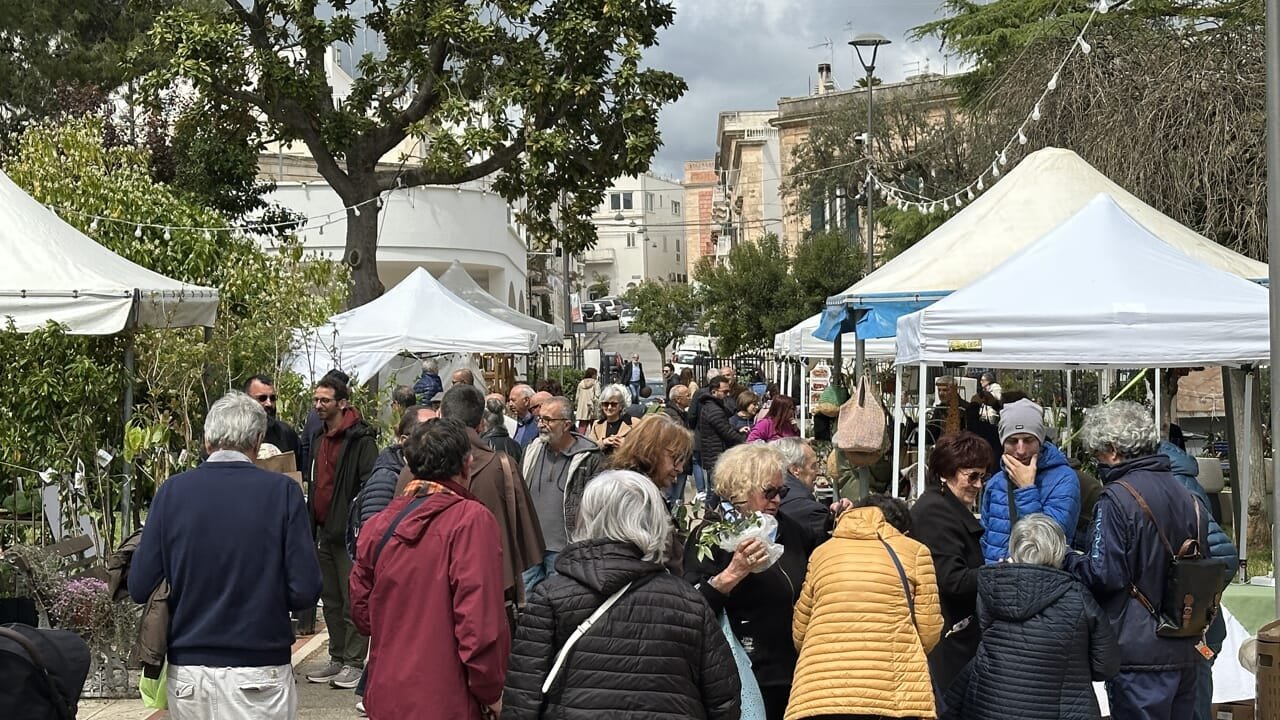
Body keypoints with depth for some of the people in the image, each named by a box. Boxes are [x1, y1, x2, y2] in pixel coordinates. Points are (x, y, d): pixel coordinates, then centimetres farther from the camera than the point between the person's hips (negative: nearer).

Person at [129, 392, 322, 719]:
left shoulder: (172, 491, -3)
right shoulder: (283, 492, -8)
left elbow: (140, 588, -2)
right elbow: (304, 591, -11)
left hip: (187, 671, 2)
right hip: (258, 670, -2)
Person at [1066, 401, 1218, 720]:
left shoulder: (1117, 497, -14)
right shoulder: (1186, 496, 8)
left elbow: (1104, 573, -18)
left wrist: (1066, 560, -1)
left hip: (1141, 651, -7)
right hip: (1186, 651, 8)